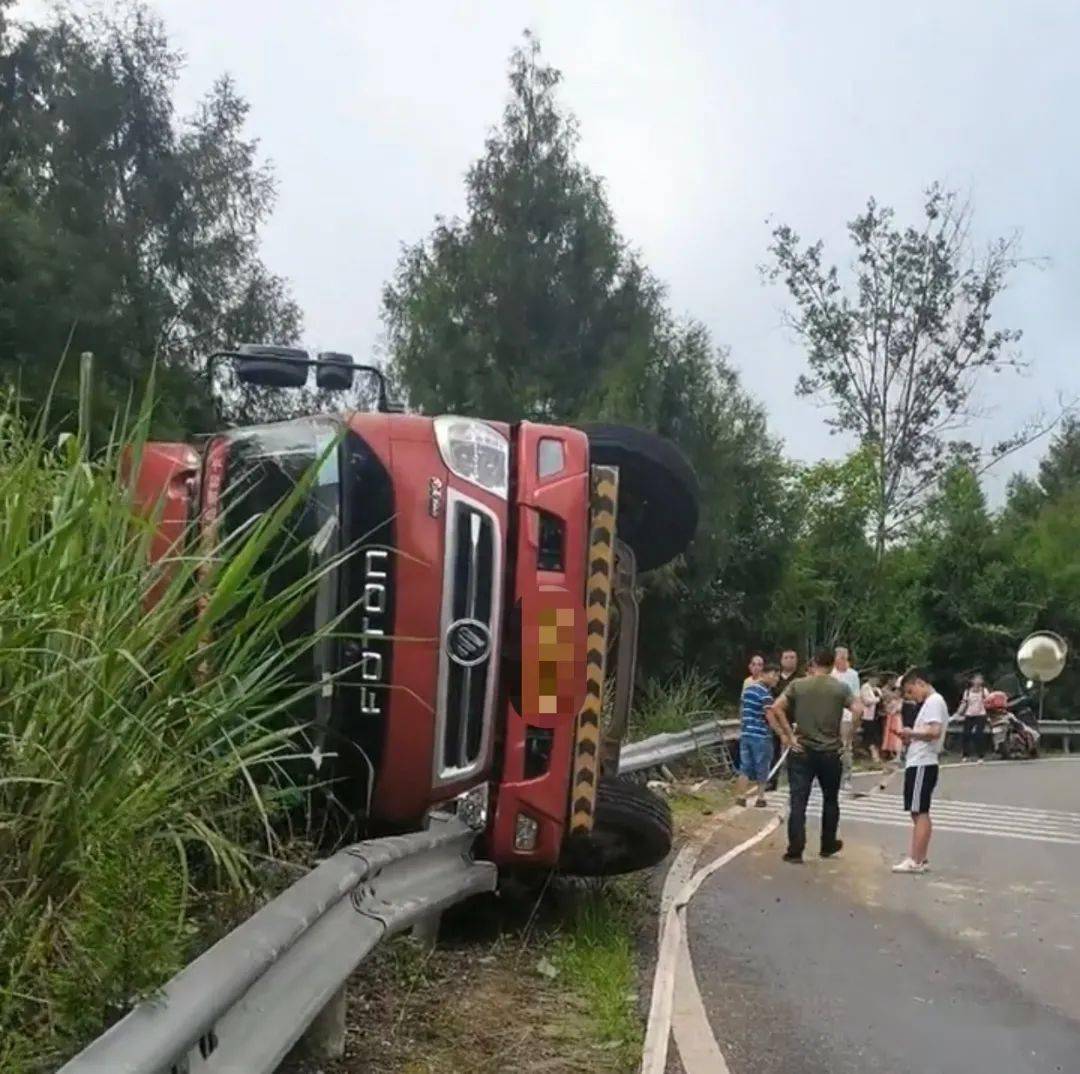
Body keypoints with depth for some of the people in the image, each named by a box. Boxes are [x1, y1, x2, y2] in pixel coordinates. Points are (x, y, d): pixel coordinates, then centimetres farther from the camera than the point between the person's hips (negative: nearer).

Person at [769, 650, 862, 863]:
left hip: (801, 751, -1)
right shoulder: (841, 688, 0)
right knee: (830, 800, 19)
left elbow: (776, 709, -12)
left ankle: (795, 851, -3)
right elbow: (858, 710, -13)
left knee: (798, 802, 0)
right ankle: (828, 846, 29)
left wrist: (786, 735, -6)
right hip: (830, 753, 1)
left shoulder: (798, 685, -1)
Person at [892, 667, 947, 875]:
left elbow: (935, 732, -25)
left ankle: (915, 861, -6)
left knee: (919, 812, -8)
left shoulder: (934, 702, -12)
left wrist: (911, 733, -14)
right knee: (920, 813, 12)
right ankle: (920, 860, 17)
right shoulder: (930, 703, 20)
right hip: (918, 764, 11)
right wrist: (911, 738, 8)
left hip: (922, 765, -11)